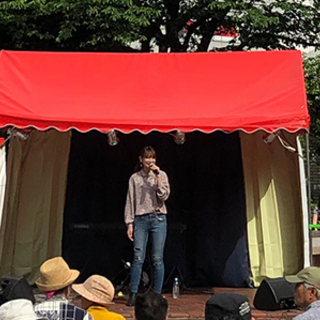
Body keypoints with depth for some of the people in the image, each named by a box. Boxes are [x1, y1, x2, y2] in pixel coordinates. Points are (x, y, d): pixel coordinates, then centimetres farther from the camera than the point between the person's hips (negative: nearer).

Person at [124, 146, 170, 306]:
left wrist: (157, 176, -9)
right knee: (138, 257, -5)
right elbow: (130, 201, 7)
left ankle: (157, 294, 7)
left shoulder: (161, 175, 8)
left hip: (158, 219, 0)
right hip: (140, 219, 0)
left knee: (157, 259, 0)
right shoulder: (134, 178, 9)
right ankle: (133, 293, 0)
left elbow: (164, 196, -4)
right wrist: (129, 223, 1)